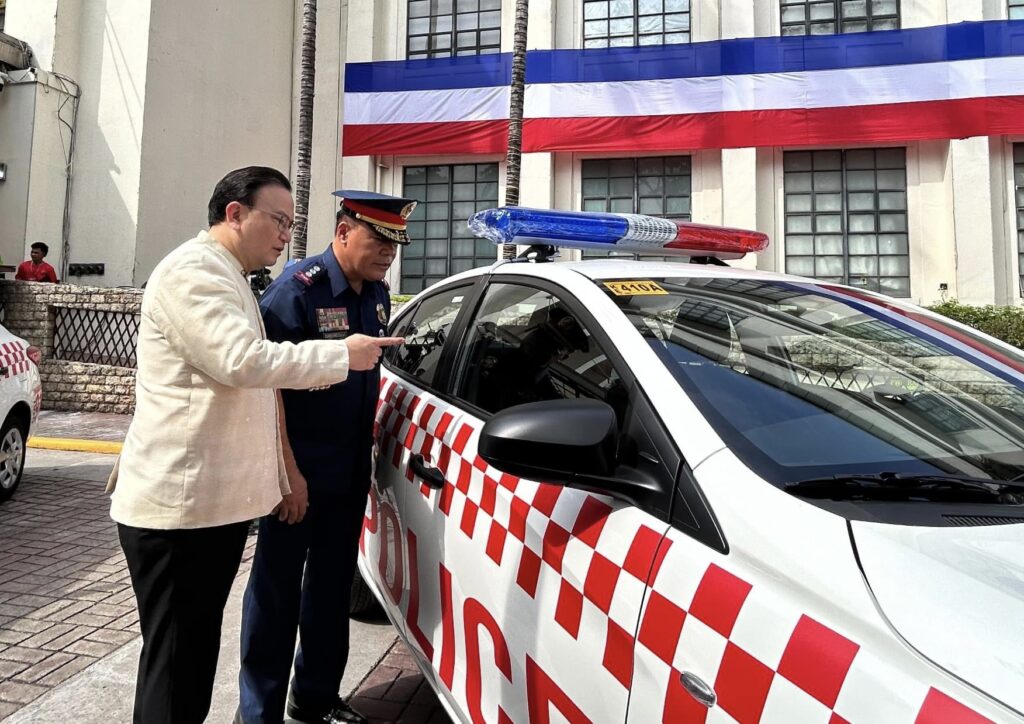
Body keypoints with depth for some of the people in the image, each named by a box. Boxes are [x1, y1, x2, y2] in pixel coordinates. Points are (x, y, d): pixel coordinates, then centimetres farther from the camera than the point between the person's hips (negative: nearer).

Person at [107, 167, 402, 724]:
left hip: (217, 501, 10)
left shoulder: (230, 280, 20)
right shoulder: (192, 271, -12)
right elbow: (243, 360, -27)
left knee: (195, 658, 18)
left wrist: (280, 475, 23)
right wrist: (341, 354, -16)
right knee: (174, 670, 0)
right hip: (177, 505, -9)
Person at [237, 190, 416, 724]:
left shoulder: (377, 293, 6)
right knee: (277, 586, 6)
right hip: (299, 472, -7)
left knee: (332, 583, 18)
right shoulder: (297, 289, -15)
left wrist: (365, 456, 13)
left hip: (351, 473, 7)